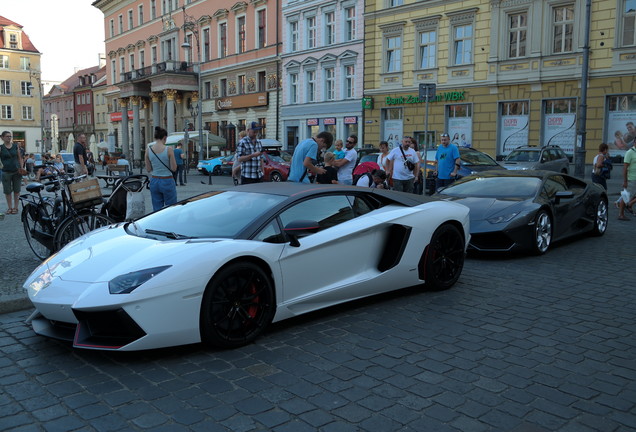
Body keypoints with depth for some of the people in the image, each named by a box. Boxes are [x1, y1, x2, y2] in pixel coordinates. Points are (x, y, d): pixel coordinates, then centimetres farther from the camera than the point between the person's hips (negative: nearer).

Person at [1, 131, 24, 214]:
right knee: (7, 191, 4)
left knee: (16, 190, 5)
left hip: (16, 171, 1)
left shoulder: (15, 146, 7)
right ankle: (9, 207, 15)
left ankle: (15, 207, 13)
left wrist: (21, 168, 1)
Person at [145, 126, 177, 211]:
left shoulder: (149, 150, -2)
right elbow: (174, 168, -9)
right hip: (167, 181, -4)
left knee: (157, 210, 9)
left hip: (154, 181, 4)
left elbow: (148, 169, 3)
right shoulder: (169, 150, -12)